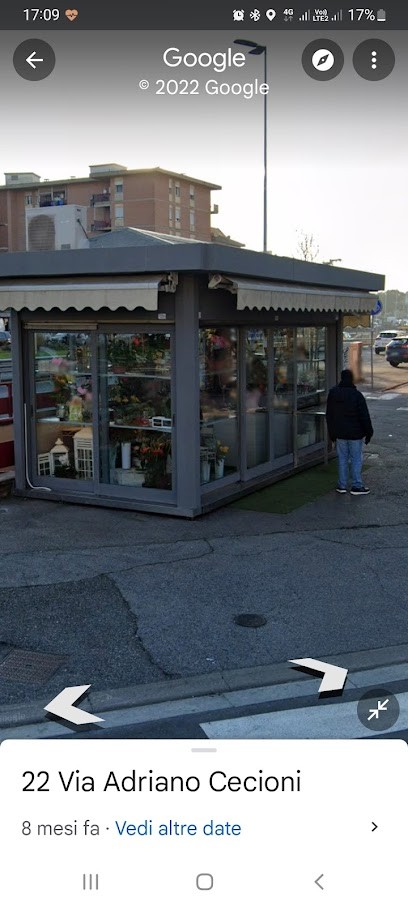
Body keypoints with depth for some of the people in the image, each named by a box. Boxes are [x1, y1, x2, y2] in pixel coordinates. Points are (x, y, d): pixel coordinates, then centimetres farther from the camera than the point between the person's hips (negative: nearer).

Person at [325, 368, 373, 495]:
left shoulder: (332, 393, 1)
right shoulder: (356, 395, -15)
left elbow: (329, 415, 8)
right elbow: (364, 416, -12)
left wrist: (332, 433, 16)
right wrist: (369, 432, -2)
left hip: (339, 433, 4)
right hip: (355, 433, -4)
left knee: (342, 459, 11)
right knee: (356, 459, 4)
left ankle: (342, 486, 12)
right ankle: (356, 486, 7)